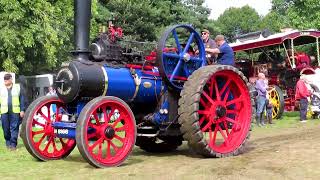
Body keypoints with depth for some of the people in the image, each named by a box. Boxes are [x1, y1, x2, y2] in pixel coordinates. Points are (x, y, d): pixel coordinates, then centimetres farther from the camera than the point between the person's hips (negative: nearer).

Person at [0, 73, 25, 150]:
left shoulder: (17, 87, 6)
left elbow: (22, 99, 5)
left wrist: (22, 110, -1)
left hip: (15, 112, -2)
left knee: (14, 128, -4)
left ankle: (13, 144, -2)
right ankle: (8, 143, 19)